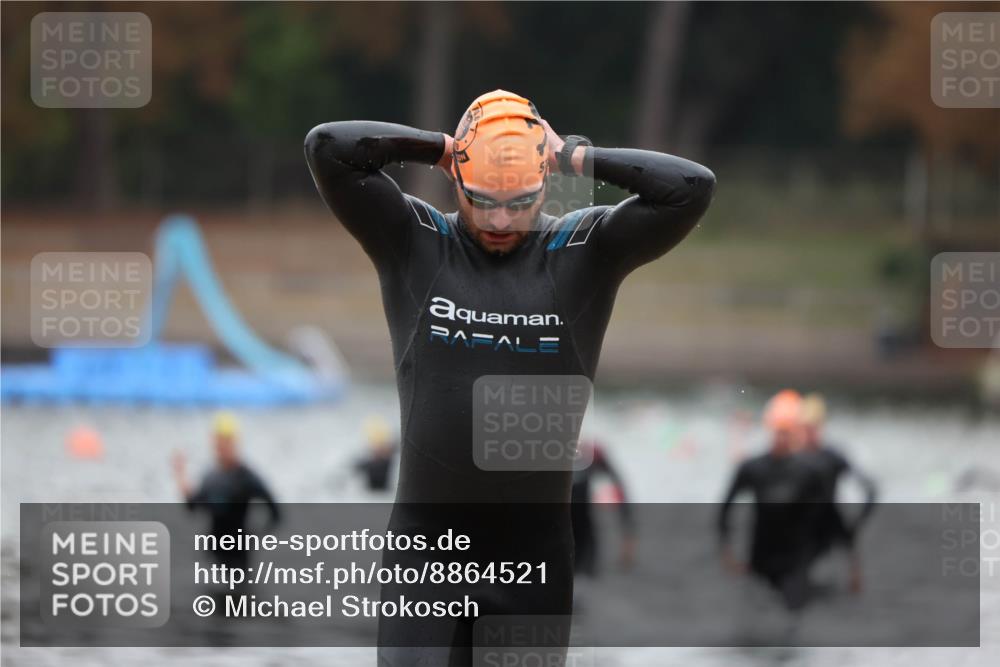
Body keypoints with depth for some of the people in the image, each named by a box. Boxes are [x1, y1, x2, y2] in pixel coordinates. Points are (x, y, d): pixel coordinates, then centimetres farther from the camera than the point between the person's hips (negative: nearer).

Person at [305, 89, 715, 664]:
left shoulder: (585, 252, 2)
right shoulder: (414, 242, 1)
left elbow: (692, 188, -8)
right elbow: (329, 148, -8)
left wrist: (578, 156, -5)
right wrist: (439, 148, -4)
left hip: (536, 542, 1)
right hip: (427, 533, -1)